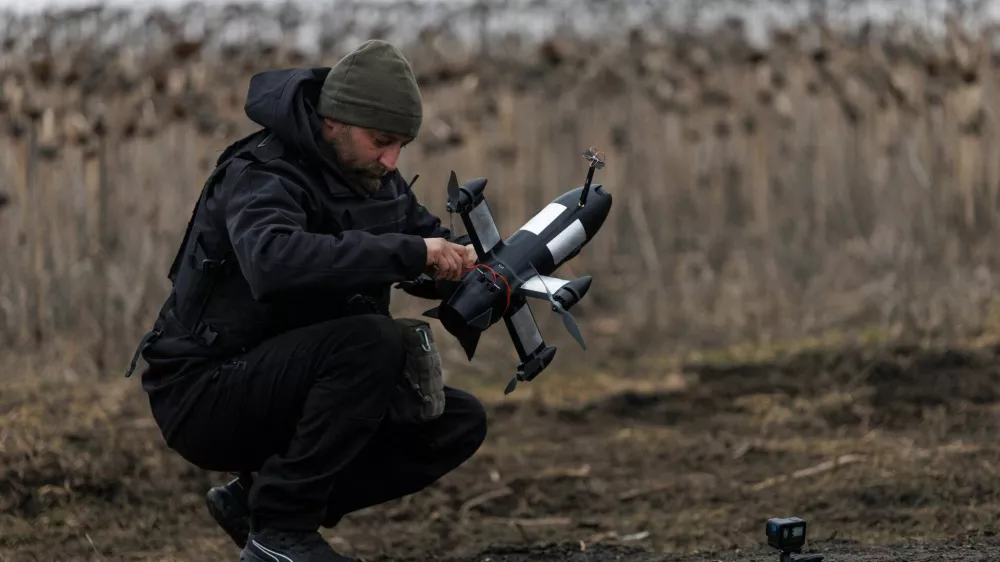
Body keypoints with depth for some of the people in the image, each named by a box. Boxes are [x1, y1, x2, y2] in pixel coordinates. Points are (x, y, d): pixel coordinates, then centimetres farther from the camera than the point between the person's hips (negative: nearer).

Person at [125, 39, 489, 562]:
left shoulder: (373, 178, 5)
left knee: (459, 423, 0)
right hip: (203, 396, -9)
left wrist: (461, 255, -9)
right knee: (373, 338, -30)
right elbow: (275, 264, -42)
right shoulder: (261, 176, -21)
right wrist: (412, 251, -41)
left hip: (291, 389, 9)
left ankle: (257, 497, 3)